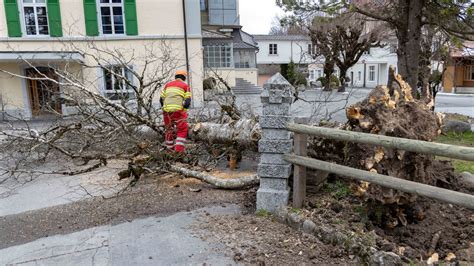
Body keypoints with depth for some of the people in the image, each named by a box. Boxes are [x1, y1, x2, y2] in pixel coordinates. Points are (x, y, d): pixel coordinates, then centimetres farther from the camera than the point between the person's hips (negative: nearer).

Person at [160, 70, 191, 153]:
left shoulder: (167, 85, 17)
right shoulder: (185, 86, 7)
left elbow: (161, 99, 12)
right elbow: (187, 102, -2)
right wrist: (184, 109, 15)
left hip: (166, 110, 4)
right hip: (178, 111, -4)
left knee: (169, 129, 20)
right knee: (182, 130, 6)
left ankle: (169, 148, 31)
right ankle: (179, 149, -4)